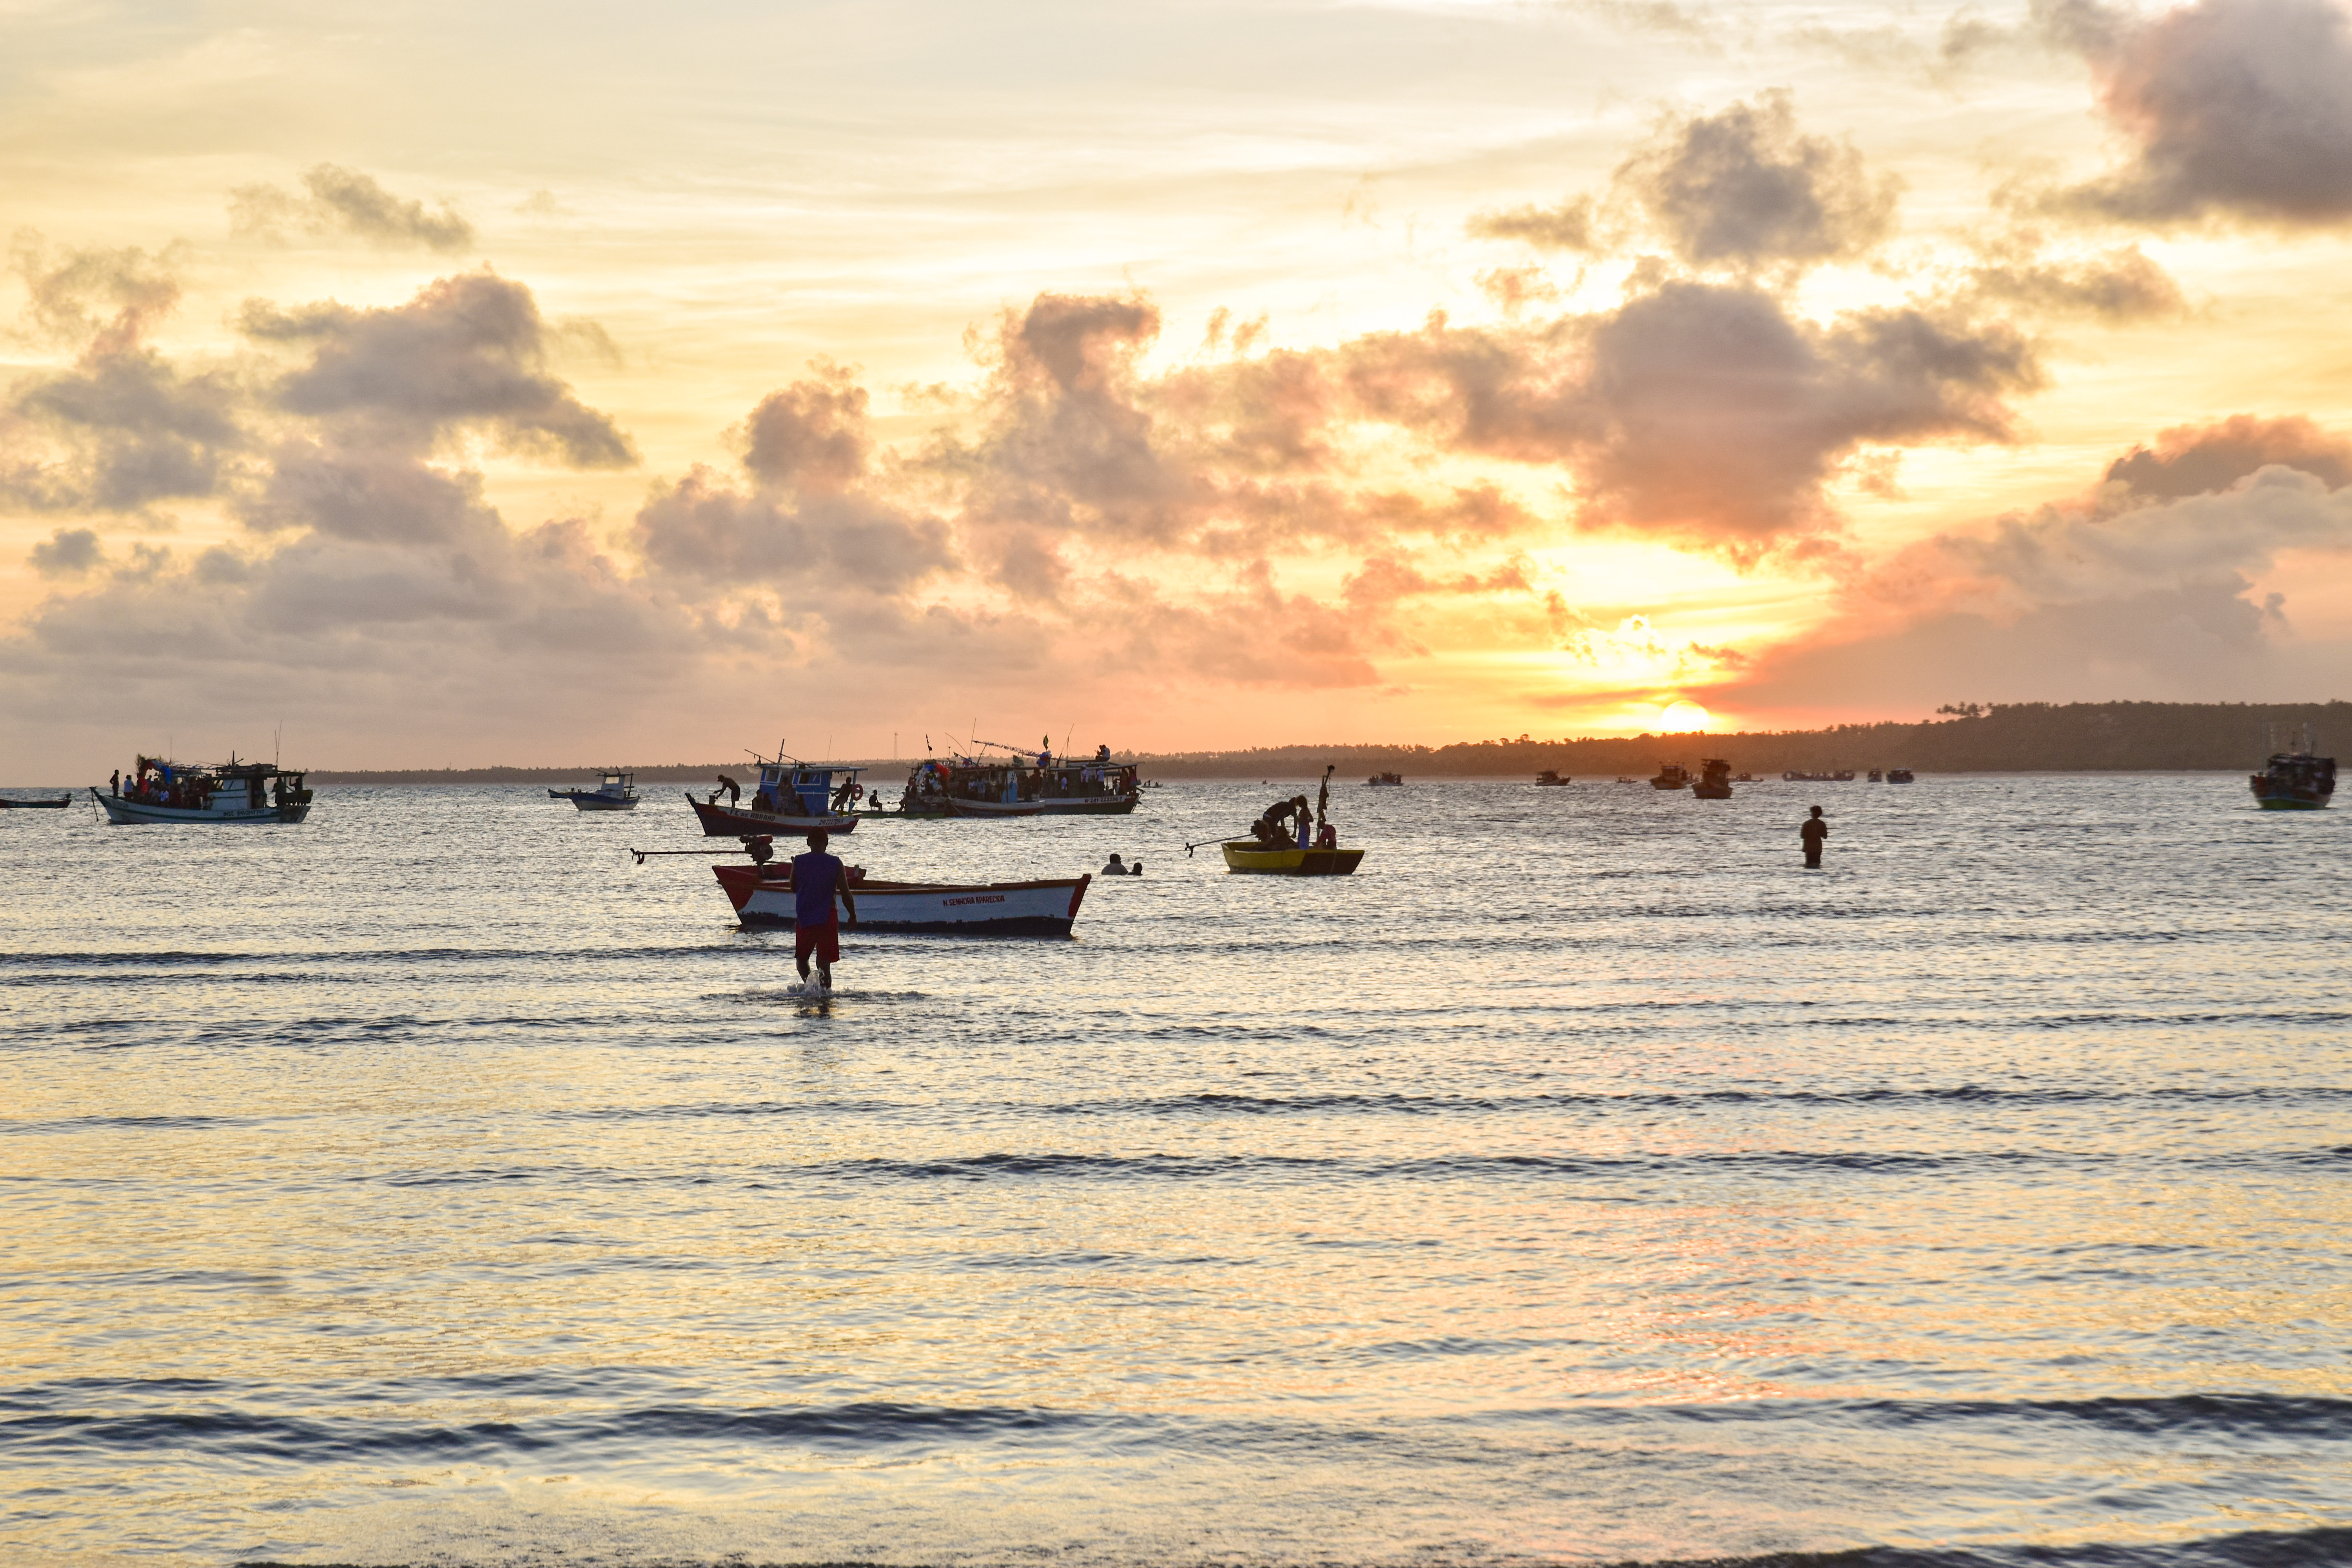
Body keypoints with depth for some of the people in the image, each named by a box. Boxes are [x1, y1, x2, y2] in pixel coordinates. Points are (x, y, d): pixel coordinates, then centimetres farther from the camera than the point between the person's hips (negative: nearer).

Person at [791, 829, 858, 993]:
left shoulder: (798, 862, -2)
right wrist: (853, 916, 8)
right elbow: (845, 894, -5)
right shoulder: (835, 863, -5)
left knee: (802, 958, 15)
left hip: (804, 919, 1)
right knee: (824, 962, 3)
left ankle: (808, 983, -11)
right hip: (827, 918, -1)